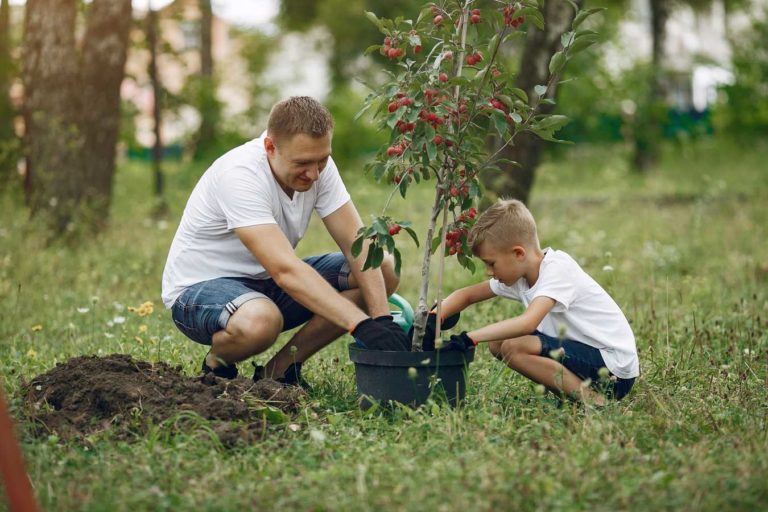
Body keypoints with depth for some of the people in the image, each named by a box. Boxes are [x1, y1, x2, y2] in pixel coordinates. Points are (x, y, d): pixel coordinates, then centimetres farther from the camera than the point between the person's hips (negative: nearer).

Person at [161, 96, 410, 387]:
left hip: (266, 282, 7)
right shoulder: (240, 176, -31)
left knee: (384, 270, -9)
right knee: (260, 321, -43)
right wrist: (362, 325, -45)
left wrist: (382, 319, -26)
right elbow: (285, 271, -39)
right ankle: (217, 365, -6)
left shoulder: (317, 164, -10)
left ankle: (280, 368, -4)